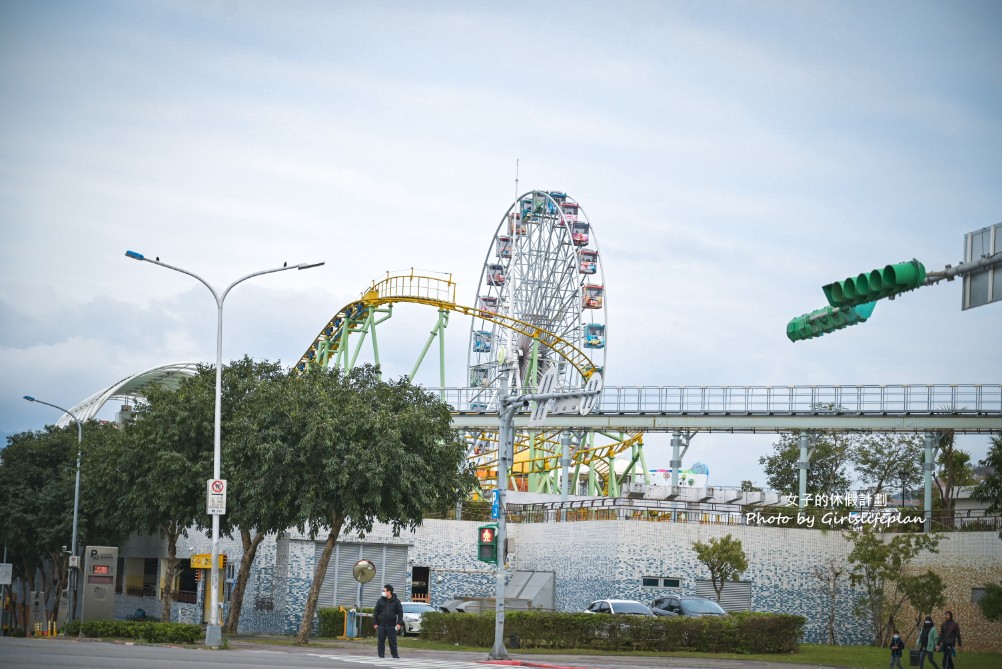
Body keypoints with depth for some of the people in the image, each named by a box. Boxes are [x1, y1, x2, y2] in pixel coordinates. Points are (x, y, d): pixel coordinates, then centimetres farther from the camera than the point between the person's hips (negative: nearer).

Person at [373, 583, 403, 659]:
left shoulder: (396, 601, 2)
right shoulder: (381, 601, 6)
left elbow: (400, 613, 2)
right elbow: (376, 612, 8)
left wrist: (399, 623, -7)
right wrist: (375, 623, 3)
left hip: (391, 626, -2)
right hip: (381, 625, 2)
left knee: (393, 641, 2)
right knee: (380, 641, 2)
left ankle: (395, 655, 9)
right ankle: (381, 655, 9)